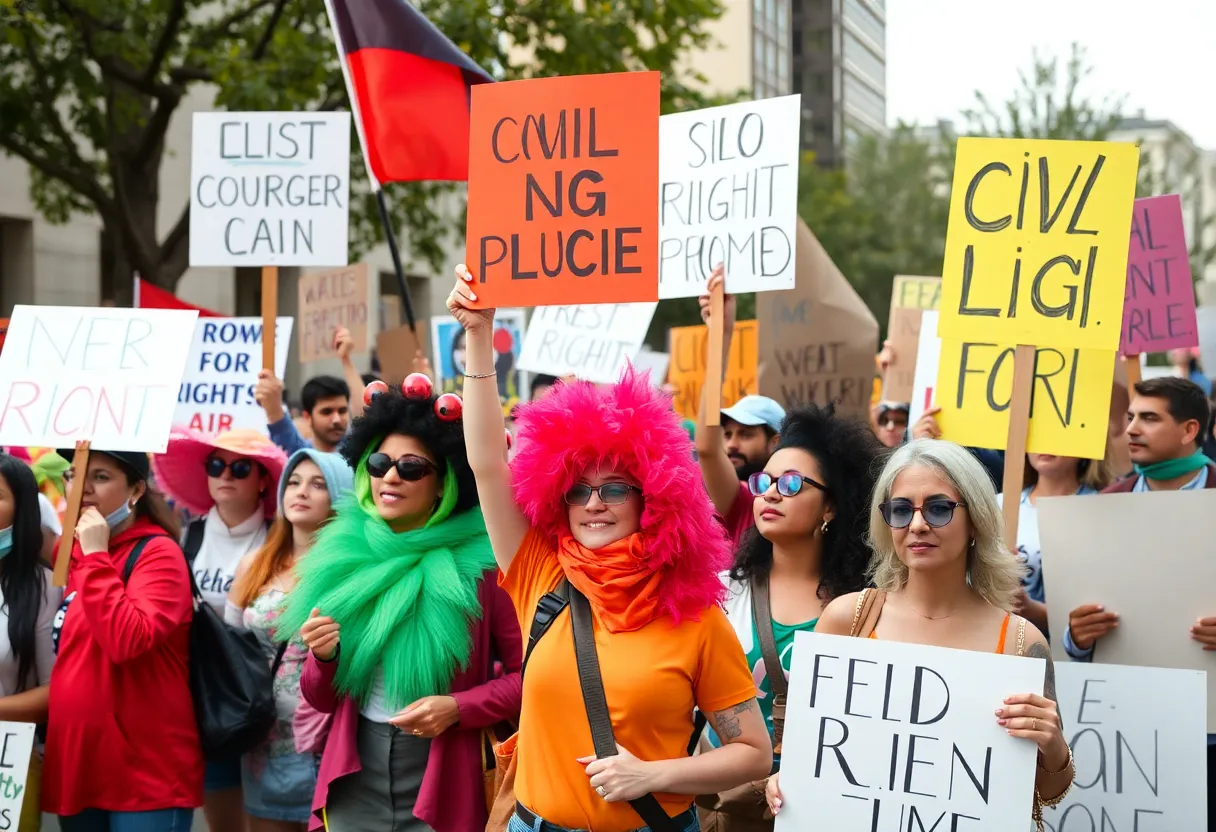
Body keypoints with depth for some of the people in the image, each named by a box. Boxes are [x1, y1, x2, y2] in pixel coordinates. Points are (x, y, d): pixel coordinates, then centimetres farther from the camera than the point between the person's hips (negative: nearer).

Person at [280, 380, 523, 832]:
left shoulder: (478, 564, -8)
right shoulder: (345, 559, 2)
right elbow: (321, 699, 9)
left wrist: (458, 708, -18)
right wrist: (323, 658, -11)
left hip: (440, 790, -3)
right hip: (352, 789, 3)